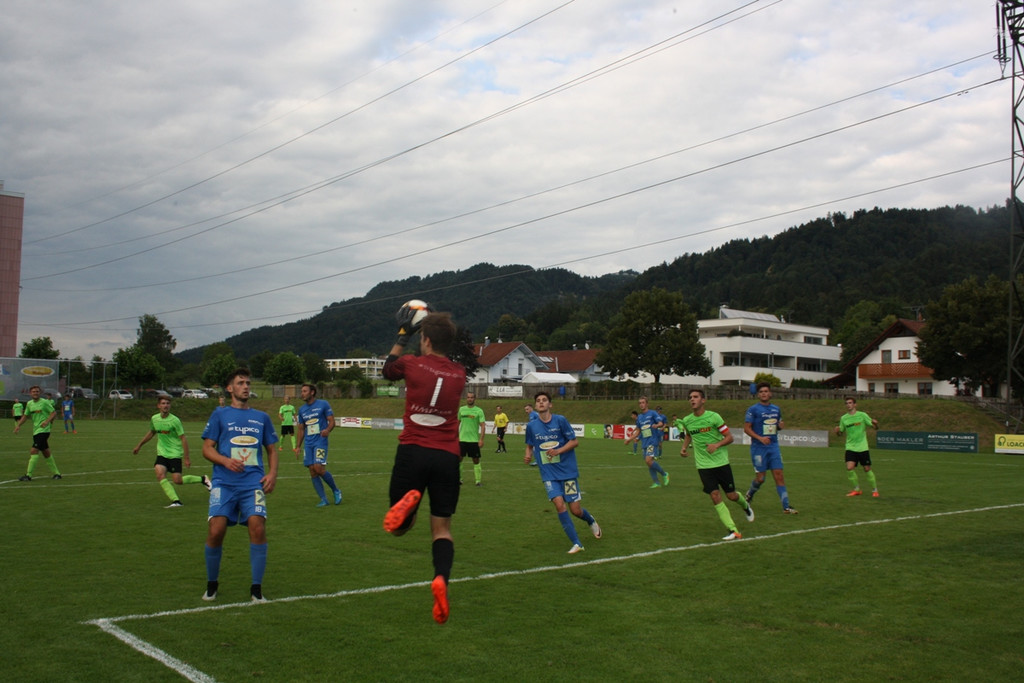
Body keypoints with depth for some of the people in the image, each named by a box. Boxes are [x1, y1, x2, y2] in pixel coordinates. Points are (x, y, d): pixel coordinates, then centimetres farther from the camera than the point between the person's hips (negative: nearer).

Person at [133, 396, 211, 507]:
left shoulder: (174, 420, -13)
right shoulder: (154, 419, 2)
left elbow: (183, 439, -10)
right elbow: (151, 433, 23)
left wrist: (186, 458, -13)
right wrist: (139, 446, 29)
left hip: (175, 453, -5)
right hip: (162, 453, 5)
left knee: (177, 480, -9)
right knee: (160, 474, -20)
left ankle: (202, 479, 17)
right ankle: (176, 501, -18)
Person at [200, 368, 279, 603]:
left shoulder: (262, 417, 16)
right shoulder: (220, 414, 9)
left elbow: (271, 449, 21)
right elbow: (207, 448, 5)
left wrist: (272, 473, 3)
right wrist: (226, 461, -14)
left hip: (254, 483, 1)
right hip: (224, 483, -1)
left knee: (258, 527, -16)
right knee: (216, 530, -13)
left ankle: (256, 588, -2)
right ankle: (211, 584, 12)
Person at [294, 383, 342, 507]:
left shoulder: (323, 404, -2)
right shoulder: (302, 409, 14)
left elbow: (331, 421, -3)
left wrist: (327, 430, -24)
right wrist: (298, 446, 18)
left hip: (320, 441, -6)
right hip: (308, 443, 6)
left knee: (319, 468, -18)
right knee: (312, 471, 0)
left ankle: (336, 491, 4)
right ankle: (323, 499, 9)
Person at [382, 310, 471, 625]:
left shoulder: (412, 364, -1)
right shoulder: (459, 374, 8)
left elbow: (388, 369, 22)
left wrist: (402, 335, 31)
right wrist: (437, 327, 33)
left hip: (412, 452, -2)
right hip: (447, 457, 2)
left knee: (400, 527, 13)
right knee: (442, 528, 8)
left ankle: (408, 500, -22)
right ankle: (442, 577, -20)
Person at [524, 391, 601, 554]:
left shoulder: (560, 420, -7)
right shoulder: (531, 426, 2)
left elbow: (575, 441, -3)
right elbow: (530, 445, 17)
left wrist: (558, 450, -18)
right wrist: (528, 455, -5)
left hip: (568, 470, -2)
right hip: (549, 474, 2)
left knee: (575, 509, -1)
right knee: (559, 504, -18)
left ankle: (591, 521, 37)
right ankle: (576, 544, -8)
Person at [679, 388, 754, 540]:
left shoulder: (713, 417, -11)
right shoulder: (687, 421, 1)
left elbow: (729, 437, -6)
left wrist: (717, 445, -23)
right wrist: (684, 447, 7)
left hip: (721, 462, -2)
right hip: (703, 465, 2)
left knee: (731, 496, 5)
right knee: (715, 496, -10)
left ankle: (745, 506, 41)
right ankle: (733, 530, -6)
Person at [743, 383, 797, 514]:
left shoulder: (776, 409, 12)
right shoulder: (753, 409, -5)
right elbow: (746, 428, -8)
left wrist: (780, 426, 0)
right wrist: (760, 438, -21)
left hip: (774, 446, 4)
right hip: (758, 448, -4)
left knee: (779, 475, -3)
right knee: (760, 478, -2)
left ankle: (786, 507, -3)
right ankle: (750, 493, 29)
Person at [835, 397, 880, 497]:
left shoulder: (862, 415, -3)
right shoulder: (844, 418, 5)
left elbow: (875, 427, -1)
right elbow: (840, 433, 13)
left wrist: (875, 424, -25)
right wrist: (837, 431, -11)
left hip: (862, 447, -2)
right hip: (850, 447, 2)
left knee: (867, 469, 2)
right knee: (849, 468, -14)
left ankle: (874, 489, 22)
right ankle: (857, 489, 4)